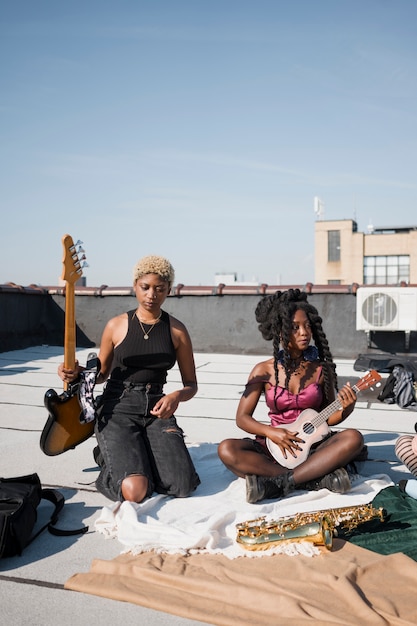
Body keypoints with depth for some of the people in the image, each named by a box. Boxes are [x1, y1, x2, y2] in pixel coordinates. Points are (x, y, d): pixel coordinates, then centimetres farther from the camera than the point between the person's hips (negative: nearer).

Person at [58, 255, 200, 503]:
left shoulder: (177, 330, 2)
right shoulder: (117, 326, 0)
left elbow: (191, 384, 6)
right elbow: (102, 372, 14)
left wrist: (177, 396, -16)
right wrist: (77, 373, -8)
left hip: (156, 411, 2)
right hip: (117, 410, -1)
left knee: (183, 486, -18)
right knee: (135, 491, -22)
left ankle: (143, 454, 13)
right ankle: (111, 457, 13)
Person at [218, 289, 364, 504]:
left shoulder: (322, 369, 2)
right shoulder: (264, 371, -1)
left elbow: (328, 418, 9)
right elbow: (242, 418, 0)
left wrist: (345, 408, -13)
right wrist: (270, 432, -17)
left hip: (314, 446, 1)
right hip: (275, 447, 0)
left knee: (353, 438, -28)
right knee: (227, 449, -27)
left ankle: (278, 483, -30)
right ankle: (316, 479, -29)